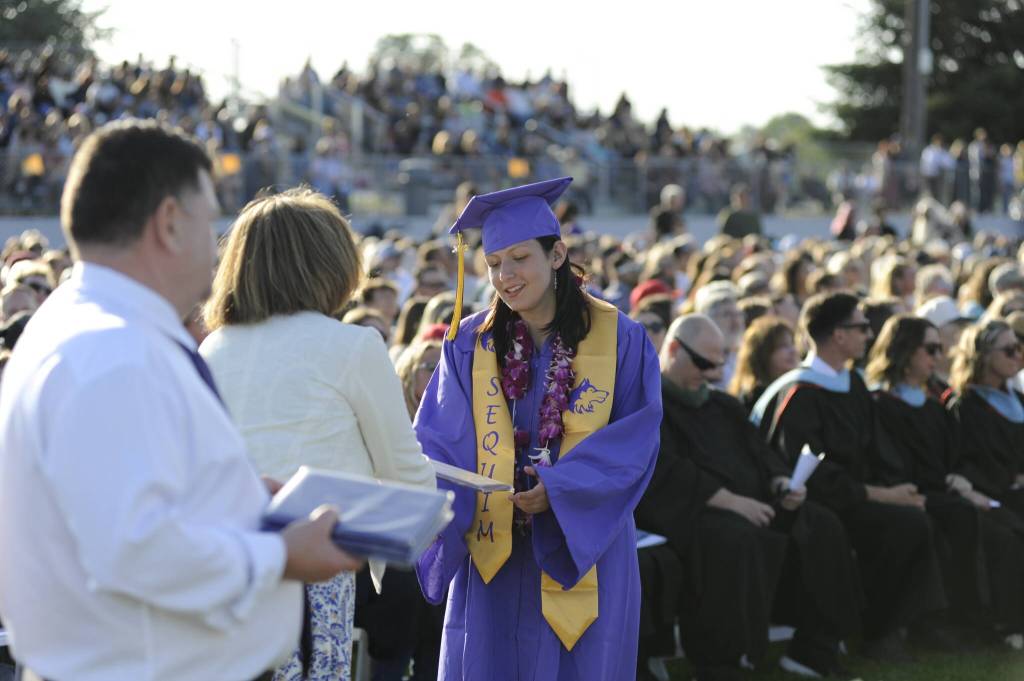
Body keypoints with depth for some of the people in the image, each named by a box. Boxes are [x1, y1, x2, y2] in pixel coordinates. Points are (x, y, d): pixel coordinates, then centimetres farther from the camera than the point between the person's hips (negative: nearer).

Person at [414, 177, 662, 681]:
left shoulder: (620, 340, -1)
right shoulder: (470, 343, 4)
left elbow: (635, 439, -6)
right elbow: (439, 438, 0)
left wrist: (559, 489, -18)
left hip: (586, 551, -1)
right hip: (494, 553, 1)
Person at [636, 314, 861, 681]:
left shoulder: (721, 405, 23)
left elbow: (758, 452, 21)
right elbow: (665, 472, -17)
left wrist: (781, 483, -3)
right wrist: (728, 500, -24)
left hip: (744, 504, 8)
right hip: (686, 511, -8)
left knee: (821, 526, -9)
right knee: (736, 540, -38)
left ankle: (812, 649, -8)